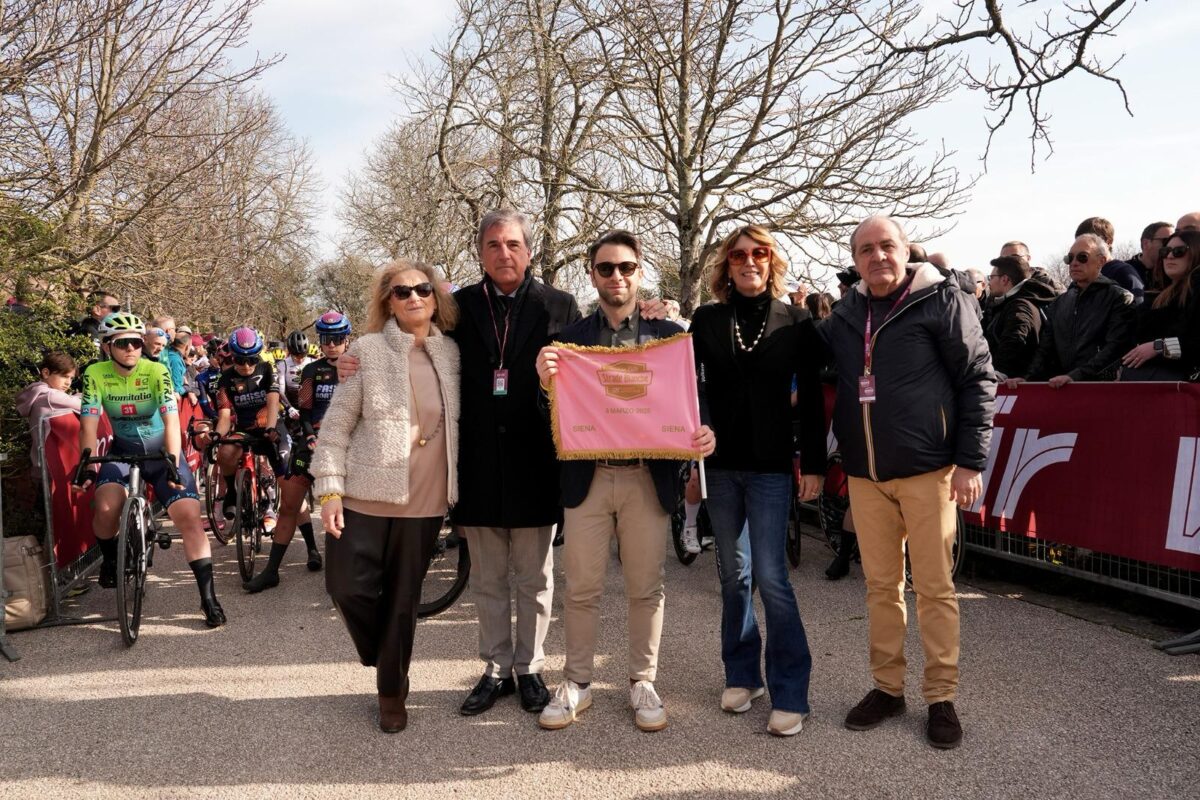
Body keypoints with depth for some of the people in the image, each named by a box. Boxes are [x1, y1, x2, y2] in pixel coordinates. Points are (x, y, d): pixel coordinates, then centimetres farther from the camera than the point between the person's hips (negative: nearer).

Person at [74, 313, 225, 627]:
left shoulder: (157, 371, -15)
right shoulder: (95, 374, -10)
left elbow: (171, 420, -22)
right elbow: (89, 425, -13)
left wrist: (173, 462, -33)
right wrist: (89, 468, -24)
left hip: (161, 451, -1)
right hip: (123, 451, 1)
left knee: (189, 517, -18)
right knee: (105, 508, -27)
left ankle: (208, 597, -10)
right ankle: (110, 559, 7)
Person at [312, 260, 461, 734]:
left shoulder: (452, 353, 5)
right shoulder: (367, 351, -3)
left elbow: (466, 421, 14)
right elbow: (336, 424, -3)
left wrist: (459, 490, 9)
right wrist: (329, 489, -9)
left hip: (425, 502, 2)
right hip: (365, 495, -2)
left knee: (404, 599, 9)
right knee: (348, 588, -1)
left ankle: (392, 690, 28)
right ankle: (386, 663, 29)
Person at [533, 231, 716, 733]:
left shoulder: (669, 334, 4)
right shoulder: (569, 338, 5)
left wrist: (702, 434, -18)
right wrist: (545, 380, -19)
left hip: (648, 479, 0)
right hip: (587, 478, 1)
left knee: (646, 588, 10)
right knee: (581, 588, 8)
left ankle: (642, 682, 26)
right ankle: (577, 683, 24)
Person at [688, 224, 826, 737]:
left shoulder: (795, 323, 1)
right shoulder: (707, 320, 5)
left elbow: (811, 400, 2)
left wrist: (813, 464, -1)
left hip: (770, 466, -2)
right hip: (720, 464, 3)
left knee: (770, 576, -7)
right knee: (733, 573, 10)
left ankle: (790, 694, 3)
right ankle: (741, 675, 25)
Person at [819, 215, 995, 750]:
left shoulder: (941, 301, -4)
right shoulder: (845, 315, 9)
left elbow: (978, 379, -5)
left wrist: (971, 460, -10)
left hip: (926, 469, -4)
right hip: (864, 473, 4)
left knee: (934, 586, 4)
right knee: (881, 584, 12)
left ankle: (941, 697, 17)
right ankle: (887, 687, 25)